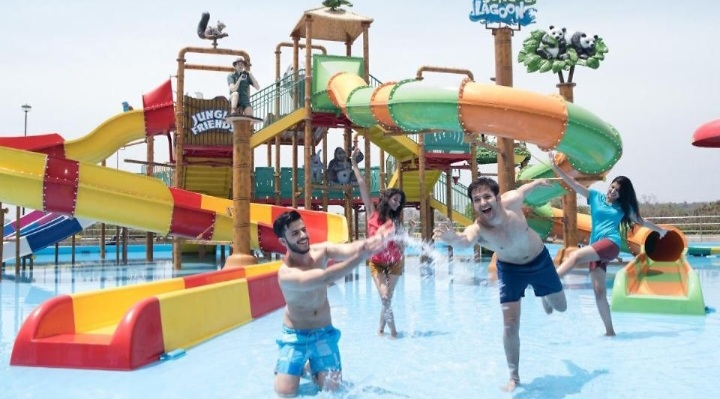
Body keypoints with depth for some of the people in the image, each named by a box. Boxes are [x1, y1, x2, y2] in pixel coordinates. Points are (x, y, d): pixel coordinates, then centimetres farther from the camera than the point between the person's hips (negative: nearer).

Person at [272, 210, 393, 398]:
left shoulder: (321, 251, -11)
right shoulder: (286, 274, -27)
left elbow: (348, 249, -30)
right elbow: (325, 278, -42)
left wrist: (373, 240, -51)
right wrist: (360, 257, -53)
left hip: (324, 333, 4)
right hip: (296, 337, -3)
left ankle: (312, 366, 30)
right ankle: (302, 365, 23)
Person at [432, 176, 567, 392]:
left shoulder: (512, 200, -30)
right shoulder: (477, 229, -37)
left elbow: (523, 188, -4)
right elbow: (465, 240, -62)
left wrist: (538, 182, 17)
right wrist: (452, 237, -86)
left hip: (540, 259, 3)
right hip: (511, 269, -2)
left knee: (561, 307, 20)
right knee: (510, 324, -10)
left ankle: (545, 297, 59)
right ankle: (514, 377, 10)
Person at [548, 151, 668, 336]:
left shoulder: (623, 207, 14)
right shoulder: (595, 196, 15)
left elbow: (641, 220, 31)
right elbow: (573, 183, 8)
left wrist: (659, 230, 43)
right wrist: (555, 167, -1)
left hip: (611, 244, -3)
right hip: (597, 248, 3)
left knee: (575, 255, -30)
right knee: (599, 292, -2)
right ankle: (610, 331, 5)